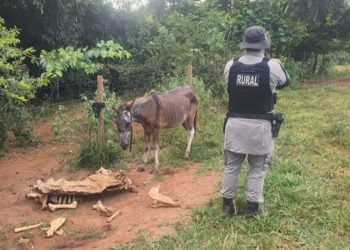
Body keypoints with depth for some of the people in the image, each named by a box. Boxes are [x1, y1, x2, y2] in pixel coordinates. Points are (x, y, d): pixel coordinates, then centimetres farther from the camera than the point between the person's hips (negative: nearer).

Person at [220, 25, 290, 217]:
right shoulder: (272, 66, -11)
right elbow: (285, 81, 10)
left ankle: (227, 205, 24)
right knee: (257, 169, 12)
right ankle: (252, 208, 19)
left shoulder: (230, 66, -4)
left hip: (235, 124, 2)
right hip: (260, 126, -2)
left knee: (231, 166, 15)